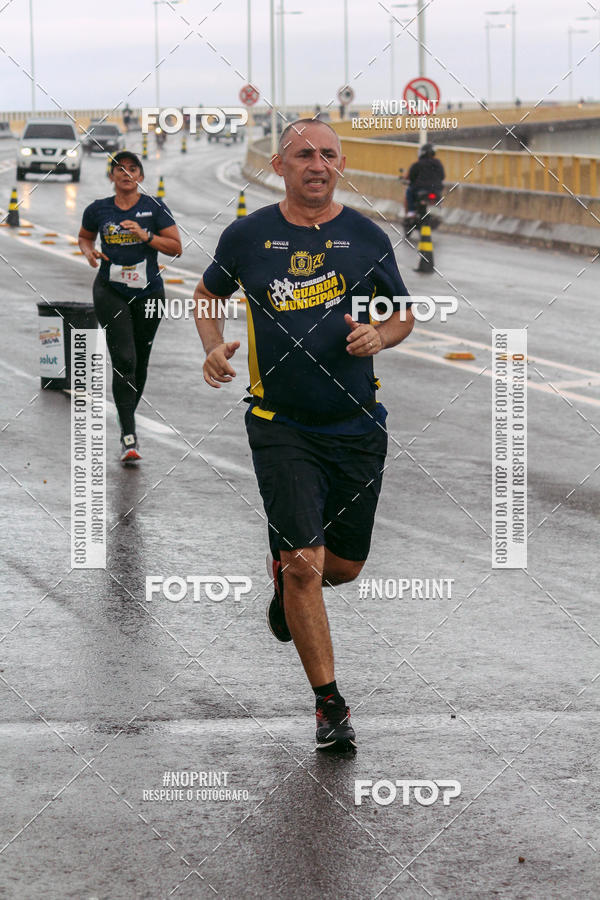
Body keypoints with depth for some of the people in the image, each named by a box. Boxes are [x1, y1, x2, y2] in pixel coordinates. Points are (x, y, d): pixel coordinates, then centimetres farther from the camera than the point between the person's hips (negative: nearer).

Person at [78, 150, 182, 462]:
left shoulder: (154, 207, -2)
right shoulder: (98, 210, 2)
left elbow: (176, 247, -3)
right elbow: (84, 236, 21)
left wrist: (145, 236, -17)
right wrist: (89, 251, -1)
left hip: (148, 292, 1)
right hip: (110, 292, -1)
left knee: (140, 361, 12)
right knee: (124, 359, -15)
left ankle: (128, 416, 36)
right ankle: (129, 435, -18)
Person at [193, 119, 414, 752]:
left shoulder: (367, 238, 2)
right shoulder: (247, 236, 0)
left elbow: (404, 315, 13)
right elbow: (208, 295, 17)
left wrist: (379, 336, -10)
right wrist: (215, 348, -2)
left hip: (356, 427, 2)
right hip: (282, 428, -2)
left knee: (345, 566, 11)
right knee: (305, 565, -12)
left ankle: (286, 578, 47)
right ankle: (329, 705, -1)